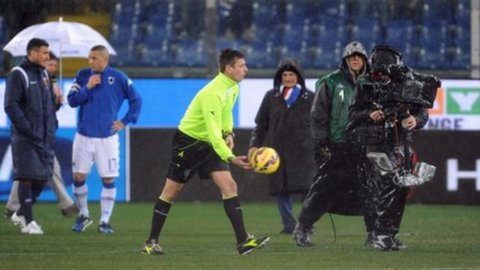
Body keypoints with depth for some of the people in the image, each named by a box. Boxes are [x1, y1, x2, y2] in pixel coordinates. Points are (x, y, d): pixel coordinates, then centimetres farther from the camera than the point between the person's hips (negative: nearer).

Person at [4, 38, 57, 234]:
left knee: (42, 178, 7)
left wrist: (52, 128, 10)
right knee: (27, 177, -7)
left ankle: (21, 214, 22)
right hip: (26, 138, -7)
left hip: (45, 137, 7)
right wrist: (28, 129, -19)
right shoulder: (18, 74, -8)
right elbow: (11, 106, -14)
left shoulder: (43, 74, 16)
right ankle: (28, 221, -4)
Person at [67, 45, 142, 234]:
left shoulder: (118, 78, -4)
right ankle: (83, 215, 19)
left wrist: (125, 121, 0)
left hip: (107, 138, -1)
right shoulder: (83, 76, 1)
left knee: (108, 179, -2)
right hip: (84, 136, 1)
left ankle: (105, 221, 7)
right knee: (78, 176, 0)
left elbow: (136, 100, 5)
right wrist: (88, 87, -16)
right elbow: (72, 101, -5)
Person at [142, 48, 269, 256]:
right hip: (187, 142, -7)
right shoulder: (213, 94, -29)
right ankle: (151, 242, 12)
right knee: (171, 191, 2)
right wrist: (230, 158, -42)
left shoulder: (233, 89, -1)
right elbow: (213, 133, -34)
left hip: (208, 144, 7)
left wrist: (228, 132, 4)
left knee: (229, 185, -9)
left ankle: (243, 241, -14)